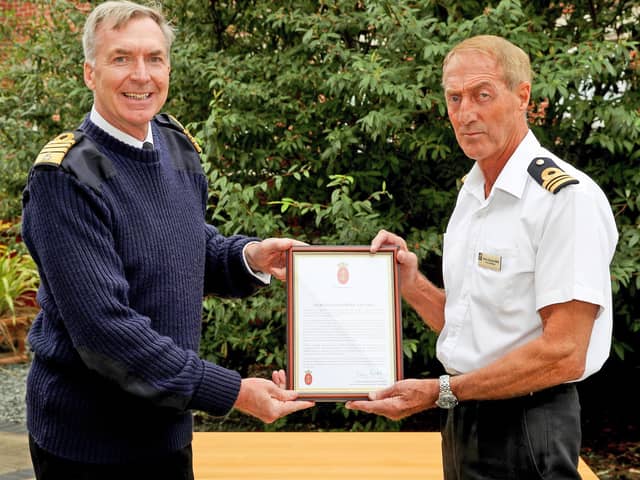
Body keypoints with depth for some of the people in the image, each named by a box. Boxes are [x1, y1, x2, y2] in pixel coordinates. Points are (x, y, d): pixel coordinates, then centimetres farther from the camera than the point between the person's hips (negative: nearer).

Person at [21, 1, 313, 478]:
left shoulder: (177, 145, 2)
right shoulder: (66, 177, -21)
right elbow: (103, 327, -26)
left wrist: (247, 257, -6)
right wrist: (231, 392, -26)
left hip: (167, 425, 7)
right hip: (88, 441, -7)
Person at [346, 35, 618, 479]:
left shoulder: (567, 197, -18)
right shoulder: (471, 194, 9)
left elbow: (562, 354, -22)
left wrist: (440, 392, -20)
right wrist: (412, 285, -2)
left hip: (525, 431, -8)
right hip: (463, 419, 8)